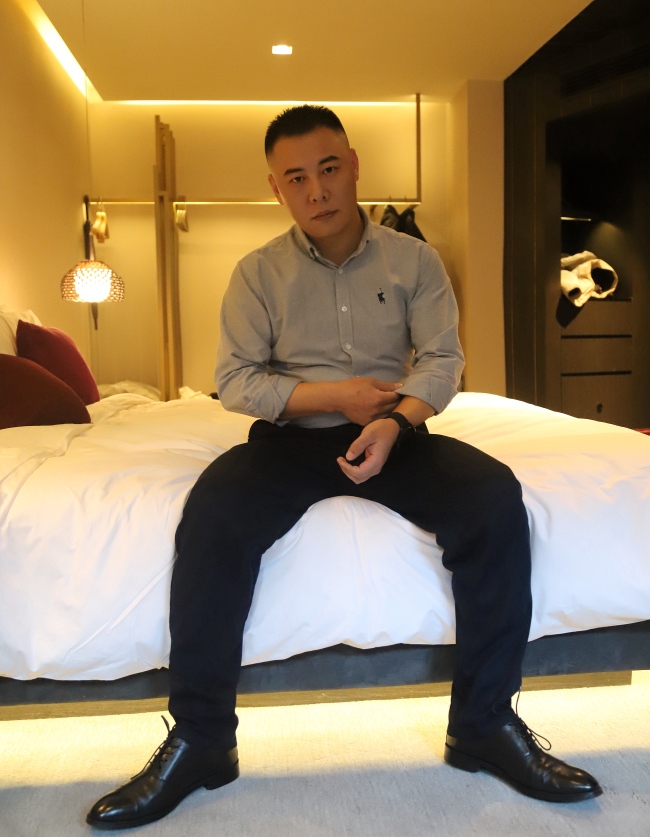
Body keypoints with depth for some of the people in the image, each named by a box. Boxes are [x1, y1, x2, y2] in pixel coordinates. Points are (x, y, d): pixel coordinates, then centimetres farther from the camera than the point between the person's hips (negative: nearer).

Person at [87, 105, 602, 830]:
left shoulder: (413, 259, 7)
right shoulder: (258, 272, 5)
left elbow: (443, 360, -1)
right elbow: (236, 382, -2)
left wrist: (396, 421, -21)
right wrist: (335, 396, -12)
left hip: (393, 434, 1)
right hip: (292, 438, 0)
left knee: (496, 498, -26)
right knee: (212, 512, -30)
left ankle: (485, 724, -11)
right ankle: (199, 740, -15)